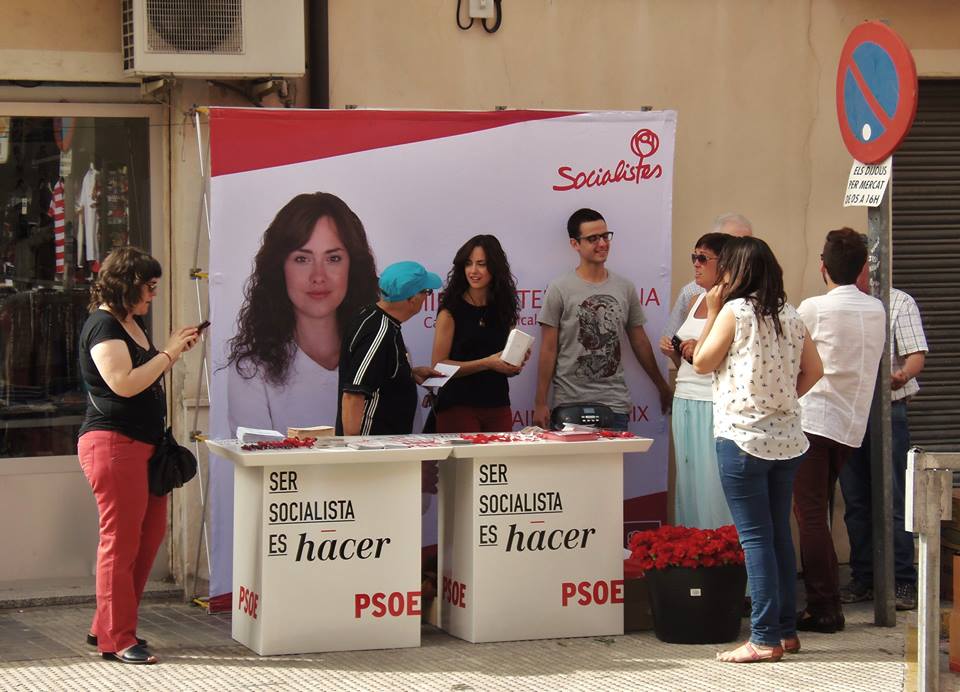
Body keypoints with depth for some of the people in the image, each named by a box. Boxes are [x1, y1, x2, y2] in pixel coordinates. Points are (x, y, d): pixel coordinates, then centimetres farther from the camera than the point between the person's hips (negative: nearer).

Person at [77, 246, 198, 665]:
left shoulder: (132, 323, 18)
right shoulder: (103, 326, -13)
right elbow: (123, 383, -24)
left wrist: (175, 351, 11)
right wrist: (168, 353, -15)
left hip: (143, 443, 10)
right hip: (112, 444, -10)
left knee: (150, 535, 12)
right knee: (121, 542, -6)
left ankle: (106, 628, 20)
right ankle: (116, 640, 1)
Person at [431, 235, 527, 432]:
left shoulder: (503, 310, 9)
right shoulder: (451, 311, -5)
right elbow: (439, 366, -10)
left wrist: (515, 366, -3)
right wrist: (487, 363, -16)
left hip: (498, 407, 4)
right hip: (458, 406, -4)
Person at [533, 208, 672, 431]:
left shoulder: (625, 289, 10)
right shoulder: (559, 289, -1)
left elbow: (640, 343, 18)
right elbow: (548, 350, -1)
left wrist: (662, 387, 21)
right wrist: (540, 403, -5)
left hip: (615, 405, 3)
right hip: (570, 404, -3)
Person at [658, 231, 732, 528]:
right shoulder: (697, 301, 17)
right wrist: (675, 354, 6)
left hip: (714, 406, -8)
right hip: (685, 403, 8)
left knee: (713, 486, -7)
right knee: (688, 481, 9)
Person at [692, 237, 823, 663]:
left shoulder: (735, 311, -9)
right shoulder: (790, 315, 8)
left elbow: (702, 362, -3)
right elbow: (813, 370, 11)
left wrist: (711, 314, 3)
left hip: (743, 437, -6)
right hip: (787, 439, 7)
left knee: (755, 538, -6)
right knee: (779, 534, 13)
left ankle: (765, 639, -6)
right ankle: (786, 629, 18)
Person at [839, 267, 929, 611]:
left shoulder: (899, 303, 3)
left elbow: (916, 354, -5)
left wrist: (902, 375, -26)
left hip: (887, 412, -4)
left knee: (893, 500, -6)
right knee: (856, 502, 7)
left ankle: (902, 582, -2)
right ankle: (863, 579, 15)